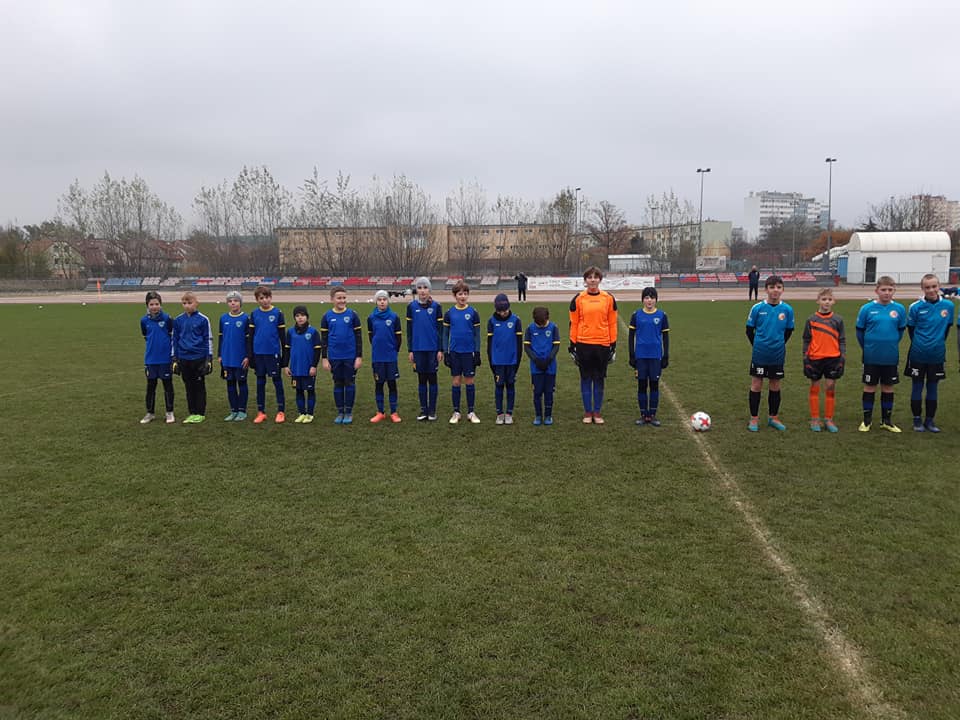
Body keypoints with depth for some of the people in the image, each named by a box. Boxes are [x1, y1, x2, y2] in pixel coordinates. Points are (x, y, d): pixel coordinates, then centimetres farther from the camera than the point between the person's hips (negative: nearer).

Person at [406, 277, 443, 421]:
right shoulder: (412, 306, 4)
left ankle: (432, 410, 12)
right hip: (418, 348, 1)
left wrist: (441, 350, -4)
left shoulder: (436, 306, -1)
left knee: (432, 378, 4)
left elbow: (440, 328, 0)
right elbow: (409, 329, 7)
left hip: (433, 348, -1)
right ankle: (423, 409, 15)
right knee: (421, 379, 7)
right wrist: (410, 350, 3)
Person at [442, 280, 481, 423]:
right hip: (454, 352, 1)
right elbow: (445, 334, 6)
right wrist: (445, 352, 1)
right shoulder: (449, 313, 3)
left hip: (469, 352, -1)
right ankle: (456, 412, 15)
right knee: (455, 382, 5)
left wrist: (477, 353, -2)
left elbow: (477, 334, 3)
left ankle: (471, 412, 15)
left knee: (469, 382, 5)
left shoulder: (473, 313, 0)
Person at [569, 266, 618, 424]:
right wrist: (572, 345, 1)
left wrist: (613, 345, 4)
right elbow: (573, 323, 3)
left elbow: (612, 323, 6)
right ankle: (587, 412, 15)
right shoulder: (578, 299, 1)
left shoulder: (608, 298, 3)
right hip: (584, 344, -1)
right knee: (586, 378, 6)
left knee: (599, 379, 8)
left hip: (603, 345, 1)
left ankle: (597, 412, 17)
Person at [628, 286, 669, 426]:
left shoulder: (661, 315, 1)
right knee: (642, 385, 4)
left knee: (654, 384, 4)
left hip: (655, 356, 0)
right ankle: (643, 415, 14)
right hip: (641, 356, 0)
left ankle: (652, 415, 14)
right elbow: (631, 335, 5)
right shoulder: (637, 315, 1)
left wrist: (666, 356, 2)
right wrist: (632, 356, 0)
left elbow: (665, 337, 6)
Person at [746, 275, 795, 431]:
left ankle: (774, 417, 26)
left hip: (778, 355, 2)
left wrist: (778, 345, 8)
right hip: (759, 355, -2)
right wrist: (758, 346, 5)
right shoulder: (757, 308, -8)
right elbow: (749, 330, 3)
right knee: (756, 385, 3)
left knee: (775, 386, 12)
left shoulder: (787, 310, -3)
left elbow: (788, 331, 9)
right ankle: (754, 419, 14)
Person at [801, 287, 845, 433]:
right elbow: (806, 340, 4)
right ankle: (815, 419, 16)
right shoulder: (811, 320, 1)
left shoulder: (838, 320, 4)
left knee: (831, 388, 3)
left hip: (833, 358, 1)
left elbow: (842, 340, 7)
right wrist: (805, 358, -1)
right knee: (814, 388, 7)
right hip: (815, 359, 0)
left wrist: (843, 358, 0)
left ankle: (829, 420, 13)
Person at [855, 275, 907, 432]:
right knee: (870, 387, 7)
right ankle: (867, 420, 19)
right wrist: (868, 348, 7)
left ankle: (886, 420, 23)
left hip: (891, 357, 2)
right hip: (871, 357, -2)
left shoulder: (899, 309, -2)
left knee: (888, 387, 11)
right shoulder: (867, 309, -7)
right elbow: (860, 331, 3)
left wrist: (891, 344, 10)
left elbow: (901, 331, 10)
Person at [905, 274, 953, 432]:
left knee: (933, 388, 10)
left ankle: (930, 420, 20)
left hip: (937, 355, 2)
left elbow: (947, 327, 10)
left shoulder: (948, 306, -3)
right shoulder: (915, 307, -9)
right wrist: (919, 344, 8)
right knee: (917, 387, 6)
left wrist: (938, 342, 10)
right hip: (918, 355, -2)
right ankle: (917, 419, 16)